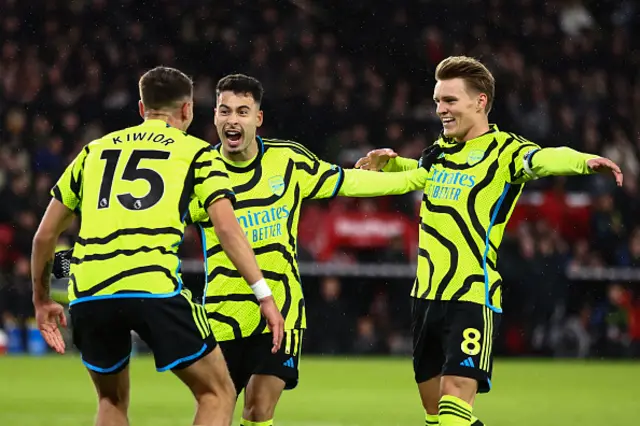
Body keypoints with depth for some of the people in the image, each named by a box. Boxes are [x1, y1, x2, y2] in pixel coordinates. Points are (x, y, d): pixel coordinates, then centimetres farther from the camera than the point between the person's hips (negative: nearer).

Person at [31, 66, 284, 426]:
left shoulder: (95, 150, 25)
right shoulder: (197, 153, 14)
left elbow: (46, 234, 26)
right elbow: (227, 228, -1)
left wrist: (42, 300, 37)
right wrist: (264, 295, -2)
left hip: (86, 295, 4)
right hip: (153, 288, -4)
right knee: (218, 394, 9)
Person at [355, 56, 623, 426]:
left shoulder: (504, 150, -8)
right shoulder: (440, 152, 13)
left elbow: (545, 159, -31)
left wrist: (585, 161, -50)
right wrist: (387, 162, 21)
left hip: (472, 297, -8)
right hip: (426, 295, 8)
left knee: (456, 393, -17)